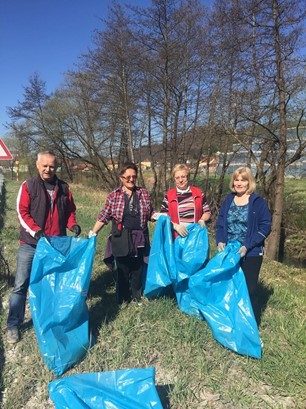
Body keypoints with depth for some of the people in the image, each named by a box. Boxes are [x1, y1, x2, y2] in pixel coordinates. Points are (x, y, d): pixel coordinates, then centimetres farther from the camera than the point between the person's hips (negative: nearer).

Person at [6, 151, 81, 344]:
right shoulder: (28, 185, -3)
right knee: (21, 285, 2)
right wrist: (36, 230, -23)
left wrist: (72, 224, -9)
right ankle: (13, 325, 15)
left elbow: (70, 210, 12)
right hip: (30, 244, -3)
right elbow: (22, 212, -9)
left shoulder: (64, 188, 6)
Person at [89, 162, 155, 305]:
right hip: (121, 241, -2)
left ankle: (137, 300, 32)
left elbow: (150, 214, 11)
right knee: (122, 272, 11)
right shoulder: (114, 195, -2)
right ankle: (123, 302, 29)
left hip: (140, 240, 2)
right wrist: (92, 233, -6)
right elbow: (103, 217, 0)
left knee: (138, 271, 13)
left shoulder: (144, 193, 4)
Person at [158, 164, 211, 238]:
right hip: (177, 238, -1)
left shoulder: (198, 193, 6)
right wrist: (175, 226, -18)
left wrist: (202, 220, -9)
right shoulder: (168, 195, 1)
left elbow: (207, 212, 12)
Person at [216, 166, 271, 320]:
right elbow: (220, 224, 9)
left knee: (248, 289, 3)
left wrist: (247, 246, -18)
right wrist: (220, 241, -9)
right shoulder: (228, 200, 7)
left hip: (251, 253, -4)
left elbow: (265, 227, -9)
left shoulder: (258, 201, -5)